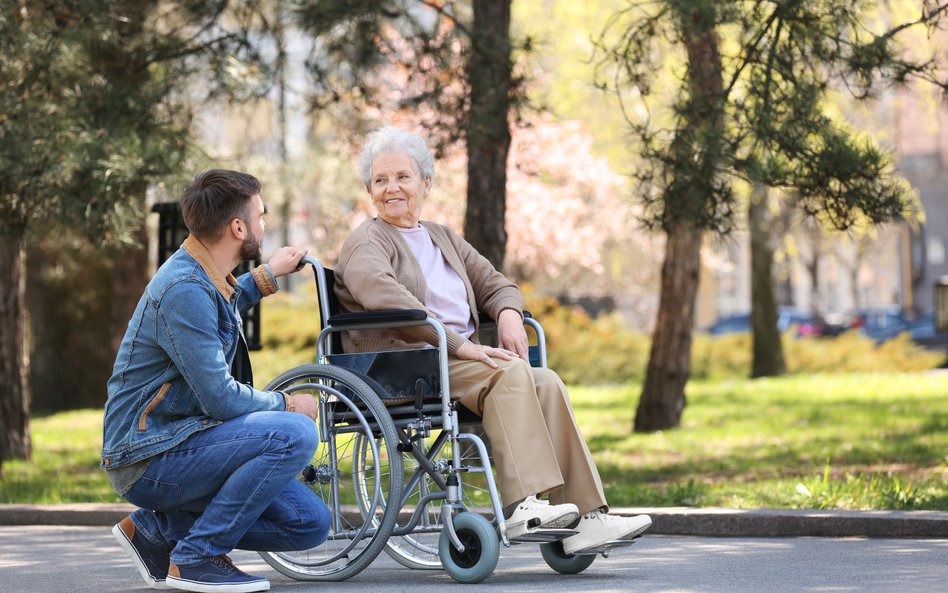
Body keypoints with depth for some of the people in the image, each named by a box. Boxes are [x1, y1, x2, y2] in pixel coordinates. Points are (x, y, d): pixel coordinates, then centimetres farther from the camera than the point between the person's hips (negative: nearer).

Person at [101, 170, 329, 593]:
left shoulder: (204, 277, 10)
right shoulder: (184, 289, -21)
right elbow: (221, 399, -23)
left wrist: (267, 276, 30)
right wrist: (288, 404, -6)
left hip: (176, 442, 10)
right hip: (149, 459, -10)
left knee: (309, 523, 2)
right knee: (295, 434, -26)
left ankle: (155, 530, 9)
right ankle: (195, 557, -16)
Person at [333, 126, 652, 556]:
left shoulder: (443, 238, 27)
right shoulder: (366, 242, 2)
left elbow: (494, 282, 28)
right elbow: (382, 295, -18)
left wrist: (508, 313, 1)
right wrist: (458, 344, -25)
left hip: (459, 360, 7)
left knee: (546, 382, -20)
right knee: (511, 371, -30)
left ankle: (585, 515, -28)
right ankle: (523, 506, -40)